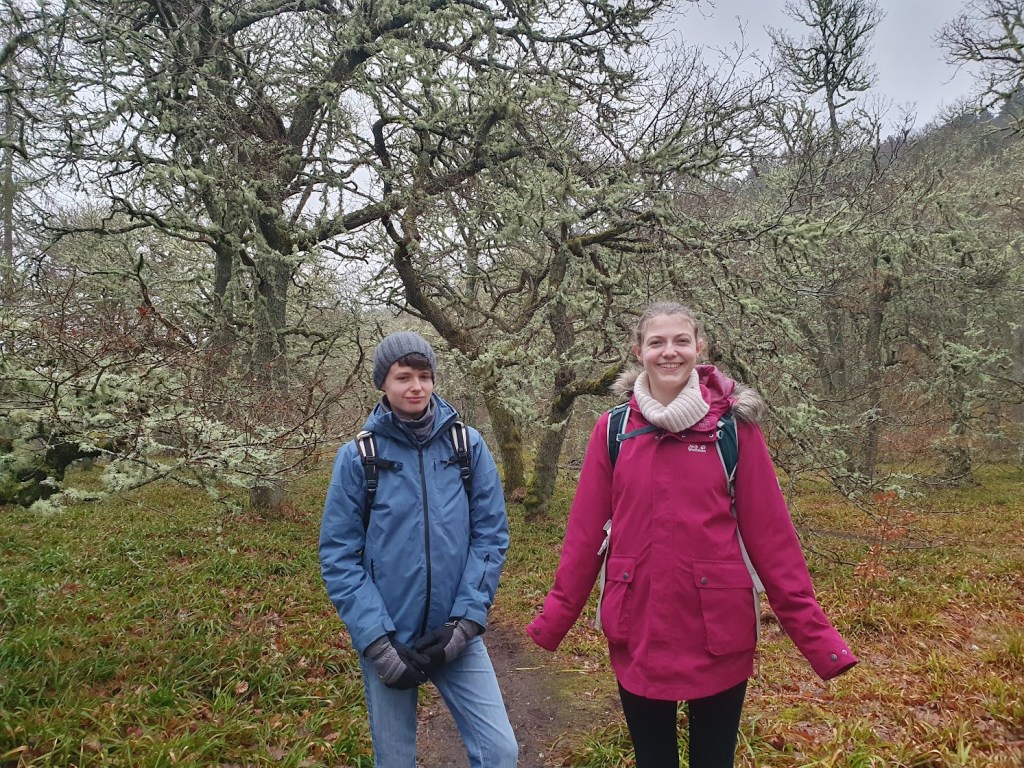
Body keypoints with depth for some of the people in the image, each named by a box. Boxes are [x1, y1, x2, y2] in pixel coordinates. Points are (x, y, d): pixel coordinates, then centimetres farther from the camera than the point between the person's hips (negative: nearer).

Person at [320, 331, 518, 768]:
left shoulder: (467, 444, -4)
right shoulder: (358, 455, -7)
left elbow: (491, 535, -3)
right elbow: (338, 555, -7)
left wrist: (467, 619, -10)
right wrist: (376, 640, -14)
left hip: (454, 634, 1)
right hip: (386, 637, 0)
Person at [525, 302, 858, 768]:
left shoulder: (734, 427, -5)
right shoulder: (613, 430, -1)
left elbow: (771, 534, -5)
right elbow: (585, 532, 1)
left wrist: (814, 632, -8)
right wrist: (553, 618, 0)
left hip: (719, 632, -1)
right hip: (637, 632, 2)